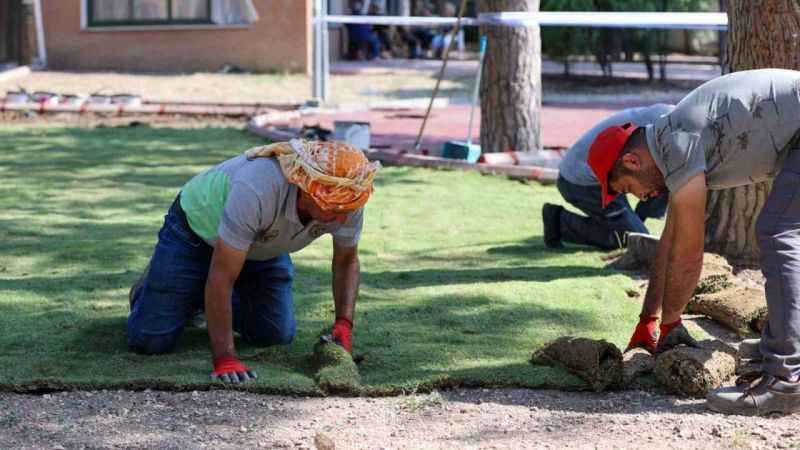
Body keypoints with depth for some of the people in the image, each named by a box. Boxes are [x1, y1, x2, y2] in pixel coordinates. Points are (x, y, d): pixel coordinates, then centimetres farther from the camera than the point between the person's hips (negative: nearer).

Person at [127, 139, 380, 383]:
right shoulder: (256, 190, -45)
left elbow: (347, 260, -6)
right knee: (150, 340, -12)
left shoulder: (348, 197, -26)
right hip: (198, 229, -5)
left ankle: (205, 301, 23)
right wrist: (224, 358, -42)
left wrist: (344, 324, -21)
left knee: (276, 335, -5)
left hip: (262, 247, 5)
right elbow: (221, 277, -40)